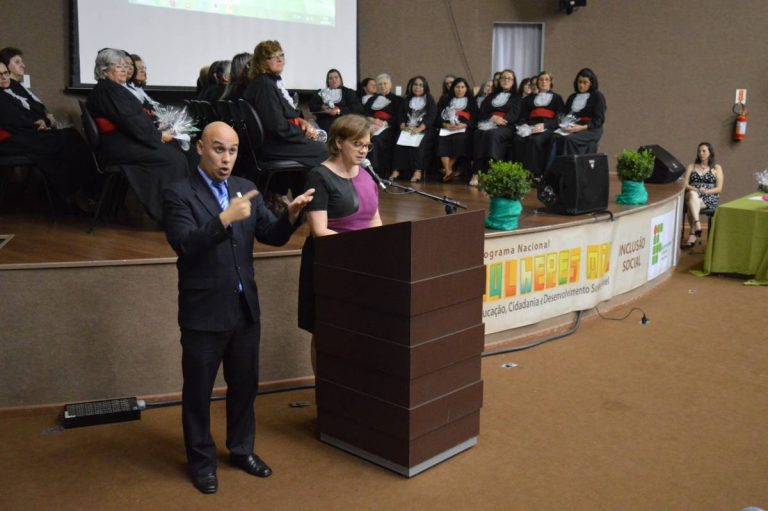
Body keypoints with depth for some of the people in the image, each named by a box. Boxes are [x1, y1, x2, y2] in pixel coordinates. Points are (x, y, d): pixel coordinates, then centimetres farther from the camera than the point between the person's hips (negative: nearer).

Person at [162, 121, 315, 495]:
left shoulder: (246, 188, 5)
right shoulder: (178, 194, -11)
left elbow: (273, 236, 3)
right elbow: (185, 244, -23)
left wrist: (292, 214, -17)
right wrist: (225, 218, -33)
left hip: (245, 308, 5)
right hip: (204, 312, -5)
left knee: (245, 383, 18)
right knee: (198, 390, 10)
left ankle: (241, 449, 37)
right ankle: (201, 460, 28)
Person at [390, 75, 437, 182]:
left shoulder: (429, 99, 11)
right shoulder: (407, 100, 22)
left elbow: (431, 116, -2)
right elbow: (400, 115, 14)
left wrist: (419, 129, -15)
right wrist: (403, 126, -8)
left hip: (424, 129, -3)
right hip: (408, 128, 3)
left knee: (418, 143, -34)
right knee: (399, 142, -27)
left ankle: (418, 171, -37)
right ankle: (396, 170, -30)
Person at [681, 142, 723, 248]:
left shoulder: (716, 168, 15)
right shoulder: (691, 166, 21)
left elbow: (719, 188, 5)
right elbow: (684, 184, 7)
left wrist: (707, 191, -15)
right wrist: (696, 189, -13)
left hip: (709, 198, -2)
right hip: (692, 194, 2)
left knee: (691, 205, -36)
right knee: (692, 194, -38)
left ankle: (692, 234, -39)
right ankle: (697, 224, -52)